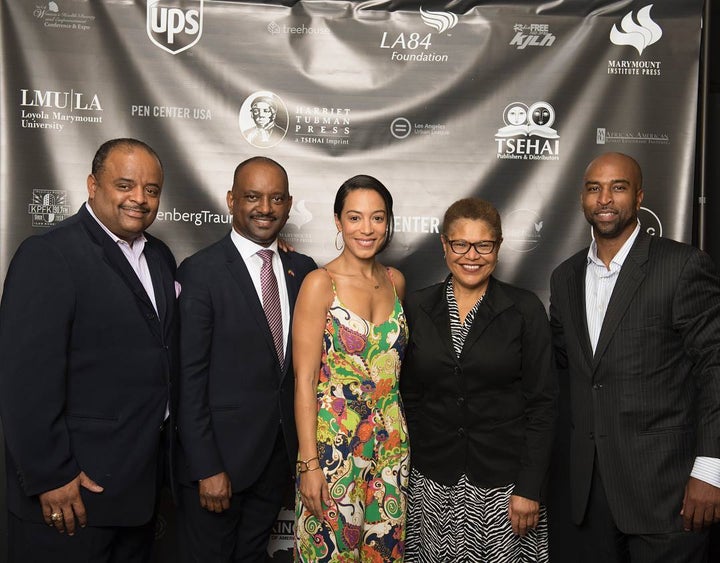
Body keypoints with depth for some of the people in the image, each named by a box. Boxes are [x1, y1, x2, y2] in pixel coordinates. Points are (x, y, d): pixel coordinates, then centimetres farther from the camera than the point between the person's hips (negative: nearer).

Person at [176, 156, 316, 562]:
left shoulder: (302, 269, 3)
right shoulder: (201, 272, -13)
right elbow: (190, 379, -14)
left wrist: (303, 446, 3)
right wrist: (206, 468, -15)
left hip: (281, 453, 5)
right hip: (221, 453, -4)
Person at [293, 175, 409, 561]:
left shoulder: (395, 281, 5)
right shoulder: (320, 284, -11)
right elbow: (304, 380, -12)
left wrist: (397, 437, 10)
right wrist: (309, 463, -15)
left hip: (391, 443, 5)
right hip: (334, 442, -5)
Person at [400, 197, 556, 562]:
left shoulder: (525, 310, -5)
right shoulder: (416, 308, 1)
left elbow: (541, 403, -5)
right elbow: (407, 396, 5)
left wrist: (529, 488, -9)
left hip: (503, 480, -1)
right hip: (431, 482, 2)